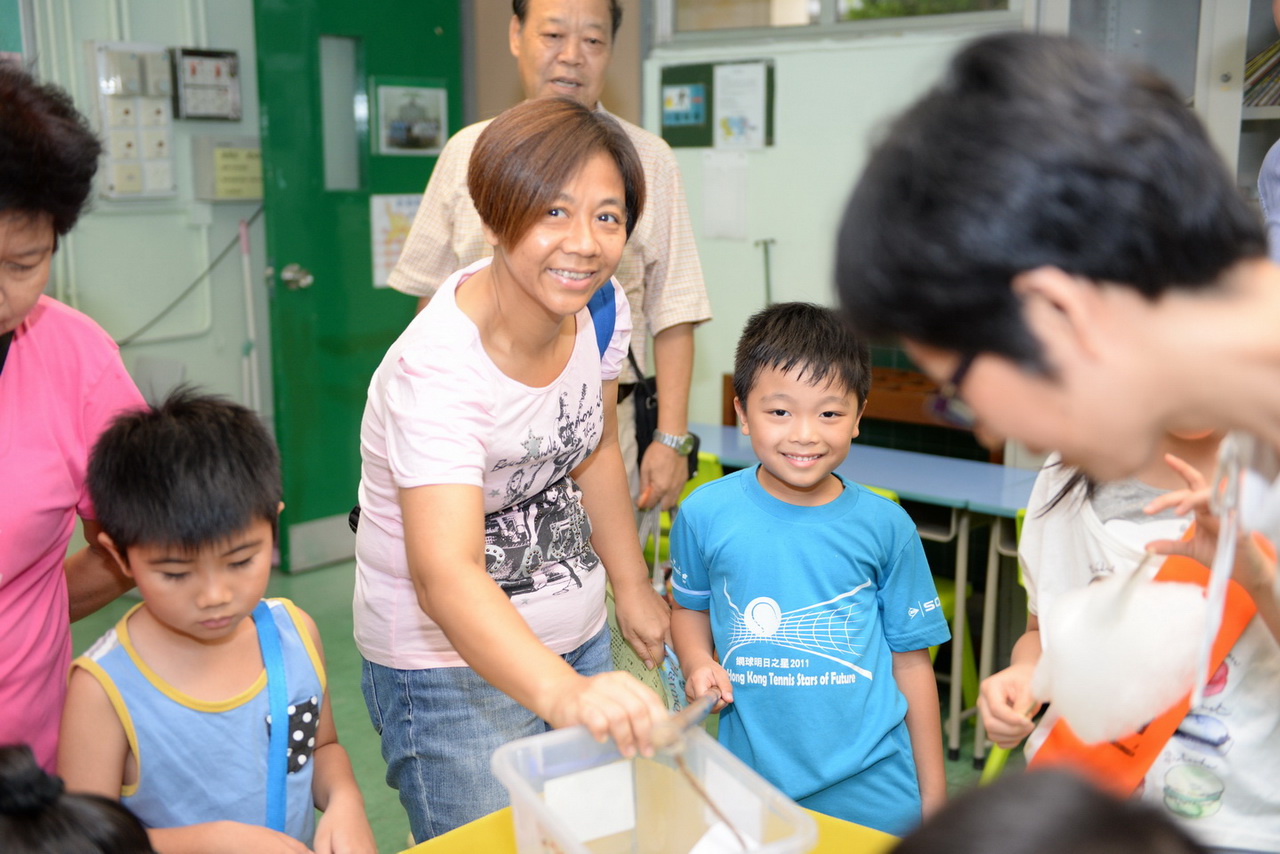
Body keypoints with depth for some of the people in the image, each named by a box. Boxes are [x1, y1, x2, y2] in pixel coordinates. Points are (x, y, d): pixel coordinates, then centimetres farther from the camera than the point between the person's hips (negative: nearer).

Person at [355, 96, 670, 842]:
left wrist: (633, 587, 10)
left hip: (578, 641, 7)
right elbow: (445, 575, -43)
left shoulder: (599, 307, -9)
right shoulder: (438, 370, -30)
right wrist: (565, 692, -58)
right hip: (453, 664, -6)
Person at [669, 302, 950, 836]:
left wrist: (932, 787, 6)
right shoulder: (705, 513, -6)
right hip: (750, 776, 1)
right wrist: (699, 663, -8)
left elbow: (910, 656, 2)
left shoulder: (884, 525, -5)